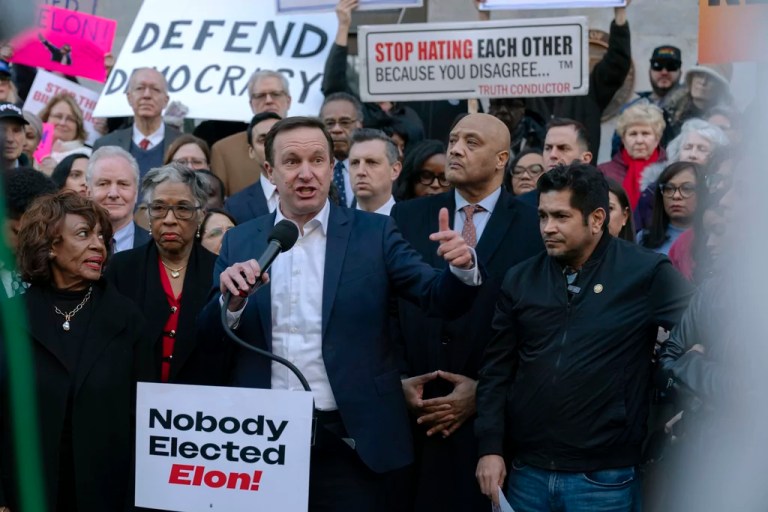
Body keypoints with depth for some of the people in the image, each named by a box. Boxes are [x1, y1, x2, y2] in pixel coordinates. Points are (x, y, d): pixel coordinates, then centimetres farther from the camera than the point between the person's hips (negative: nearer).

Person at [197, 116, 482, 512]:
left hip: (350, 443, -2)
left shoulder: (373, 233, 2)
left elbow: (441, 299, -6)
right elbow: (211, 342, 5)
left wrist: (462, 267, -28)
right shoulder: (240, 242, 7)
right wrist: (232, 299, -16)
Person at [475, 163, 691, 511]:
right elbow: (496, 369, 8)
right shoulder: (520, 279, 7)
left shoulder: (646, 274, -5)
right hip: (526, 472, 3)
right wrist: (490, 447, 2)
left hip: (603, 478, -3)